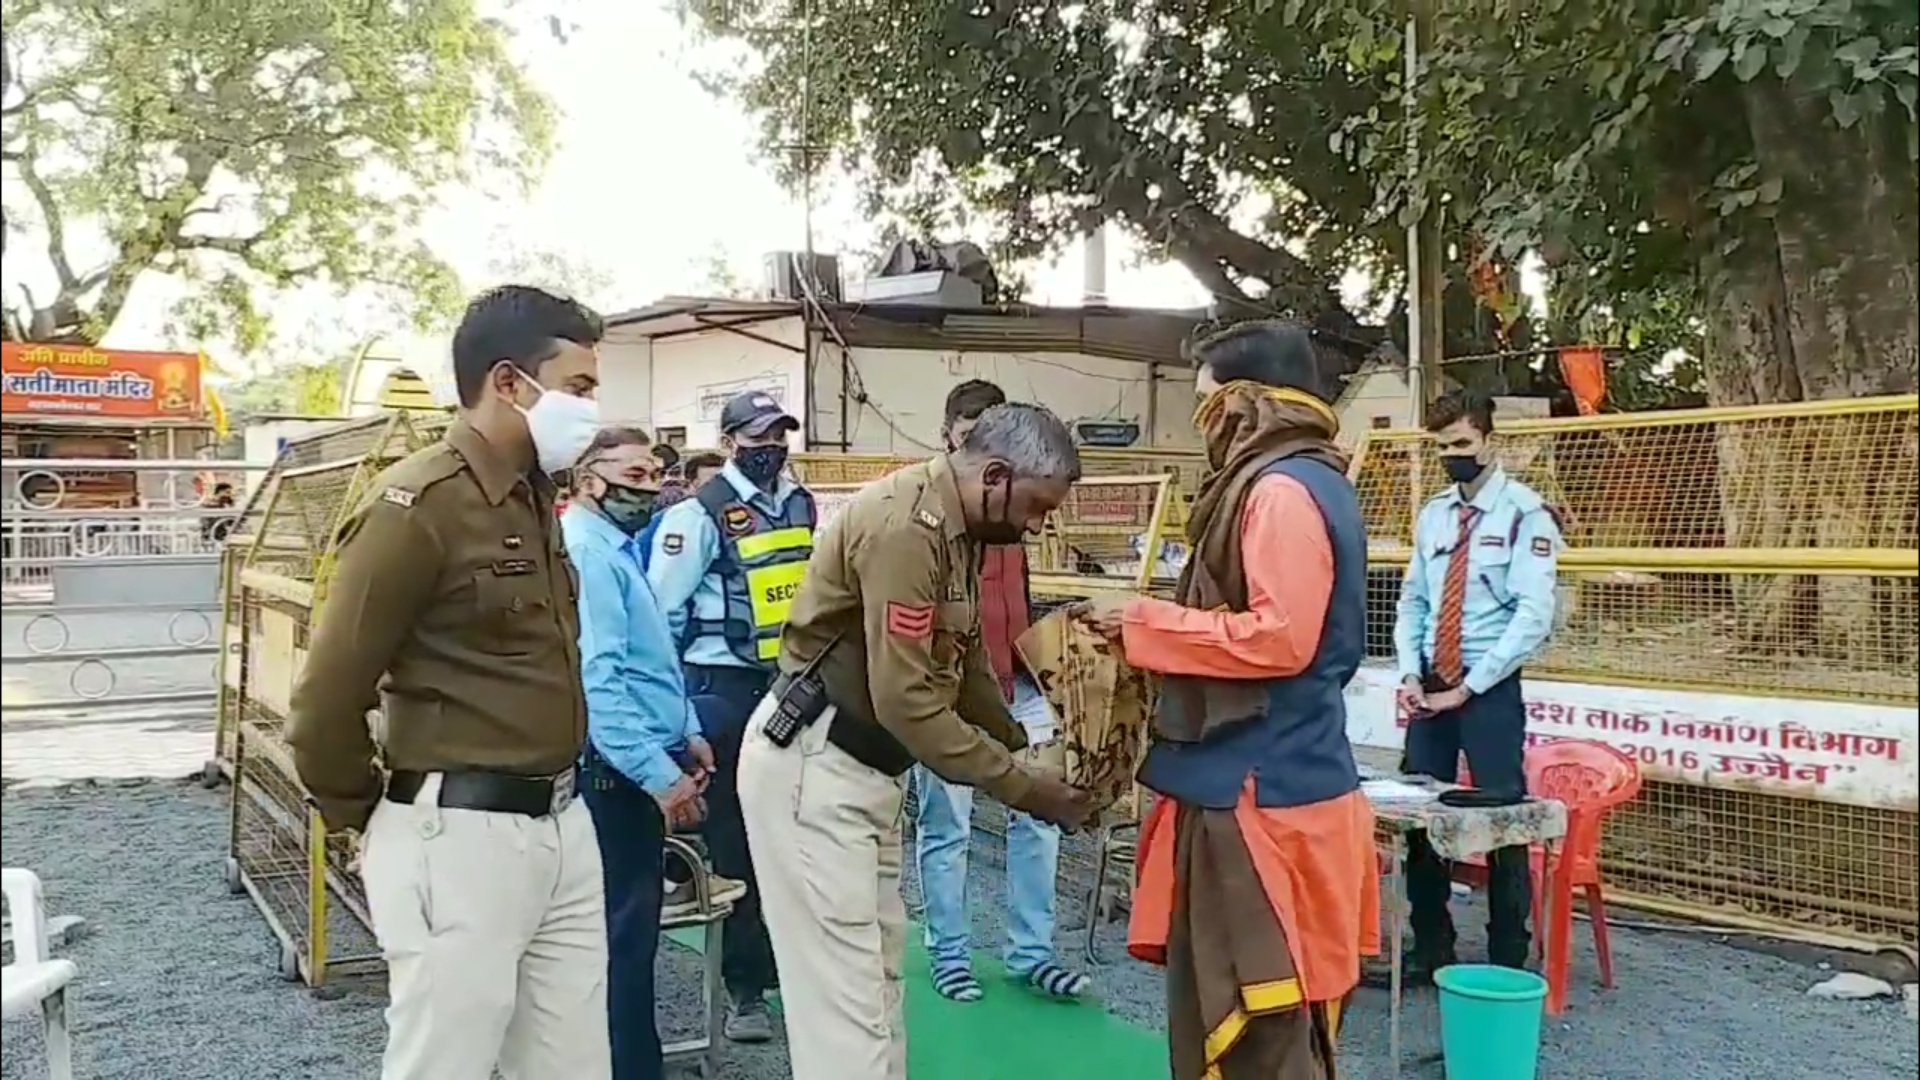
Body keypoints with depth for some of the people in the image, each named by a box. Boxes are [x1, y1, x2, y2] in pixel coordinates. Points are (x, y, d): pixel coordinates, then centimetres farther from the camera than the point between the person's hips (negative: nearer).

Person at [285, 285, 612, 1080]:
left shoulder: (534, 496, 12)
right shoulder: (419, 505, -15)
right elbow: (326, 698, -13)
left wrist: (556, 796, 16)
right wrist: (365, 819, 1)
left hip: (562, 826, 8)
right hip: (462, 835, -8)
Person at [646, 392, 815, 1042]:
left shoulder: (803, 507, 10)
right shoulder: (702, 513, -11)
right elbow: (663, 610, -11)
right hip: (727, 686, -6)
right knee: (735, 836, 3)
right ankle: (746, 987, 12)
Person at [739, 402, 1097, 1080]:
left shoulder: (948, 525, 8)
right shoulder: (906, 524, -24)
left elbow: (965, 662, 16)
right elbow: (906, 699, -27)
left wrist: (1025, 750, 7)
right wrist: (1022, 788, -21)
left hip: (859, 762, 10)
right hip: (813, 763, -10)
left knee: (877, 965, 17)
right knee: (844, 983, -6)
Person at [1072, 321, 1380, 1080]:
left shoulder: (1283, 491, -16)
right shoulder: (1291, 483, 16)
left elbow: (1279, 636, -25)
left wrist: (1143, 624, -16)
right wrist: (1154, 628, 11)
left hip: (1260, 793, -10)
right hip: (1256, 781, 10)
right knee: (1224, 1007, 17)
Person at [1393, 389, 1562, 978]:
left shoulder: (1525, 513, -6)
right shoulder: (1431, 515, 11)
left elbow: (1533, 615, -13)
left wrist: (1468, 688, -13)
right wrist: (1410, 675, -2)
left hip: (1491, 689, -5)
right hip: (1429, 688, 5)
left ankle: (1507, 961, 13)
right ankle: (1430, 951, 20)